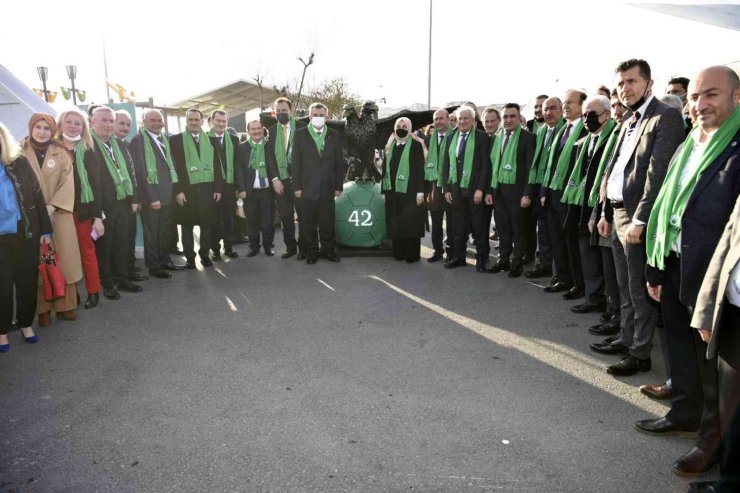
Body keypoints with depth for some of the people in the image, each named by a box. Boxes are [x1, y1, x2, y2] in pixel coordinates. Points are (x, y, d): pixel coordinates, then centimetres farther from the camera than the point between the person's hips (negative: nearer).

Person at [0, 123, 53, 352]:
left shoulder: (19, 163, -1)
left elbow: (37, 194, 1)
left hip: (26, 232, 0)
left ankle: (26, 323, 26)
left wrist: (45, 229, -2)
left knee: (27, 280, 10)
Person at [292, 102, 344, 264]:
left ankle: (327, 250, 20)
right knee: (309, 222, 5)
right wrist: (296, 186, -4)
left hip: (327, 187, 1)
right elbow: (296, 162, 1)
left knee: (327, 221, 6)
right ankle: (311, 251, 17)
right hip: (307, 187, -1)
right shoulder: (300, 134, 3)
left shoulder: (335, 135, 7)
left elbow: (339, 162, 7)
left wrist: (338, 186, 2)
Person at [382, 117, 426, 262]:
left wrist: (420, 191, -14)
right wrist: (384, 190, 10)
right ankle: (398, 252, 15)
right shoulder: (390, 146, 14)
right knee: (395, 223, 6)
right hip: (393, 191, 5)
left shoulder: (415, 145, -2)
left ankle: (412, 254, 6)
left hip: (409, 191, -5)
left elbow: (420, 169, -7)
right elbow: (385, 169, 14)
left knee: (410, 222, -2)